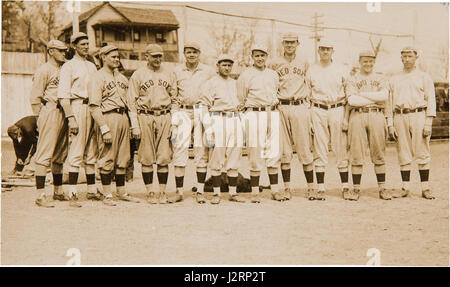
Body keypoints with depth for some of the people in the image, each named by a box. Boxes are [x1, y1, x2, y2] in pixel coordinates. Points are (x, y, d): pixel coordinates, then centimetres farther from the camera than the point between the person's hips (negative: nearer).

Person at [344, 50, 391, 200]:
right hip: (357, 116, -1)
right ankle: (356, 189, 2)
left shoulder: (380, 78, 16)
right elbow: (352, 100, -5)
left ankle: (382, 188, 8)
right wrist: (375, 99, -4)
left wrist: (363, 94, -5)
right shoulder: (353, 79, 11)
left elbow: (384, 95, -5)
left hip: (377, 116, 1)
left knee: (379, 155, 2)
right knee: (356, 155, -3)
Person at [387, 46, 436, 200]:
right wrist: (390, 125, 4)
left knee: (422, 153, -4)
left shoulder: (424, 77, 9)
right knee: (403, 154, 2)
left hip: (419, 115, -2)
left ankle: (425, 188, -1)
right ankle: (405, 188, 6)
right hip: (400, 117, 2)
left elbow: (431, 100, 3)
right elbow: (390, 103, 14)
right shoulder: (394, 79, 16)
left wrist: (428, 123, -8)